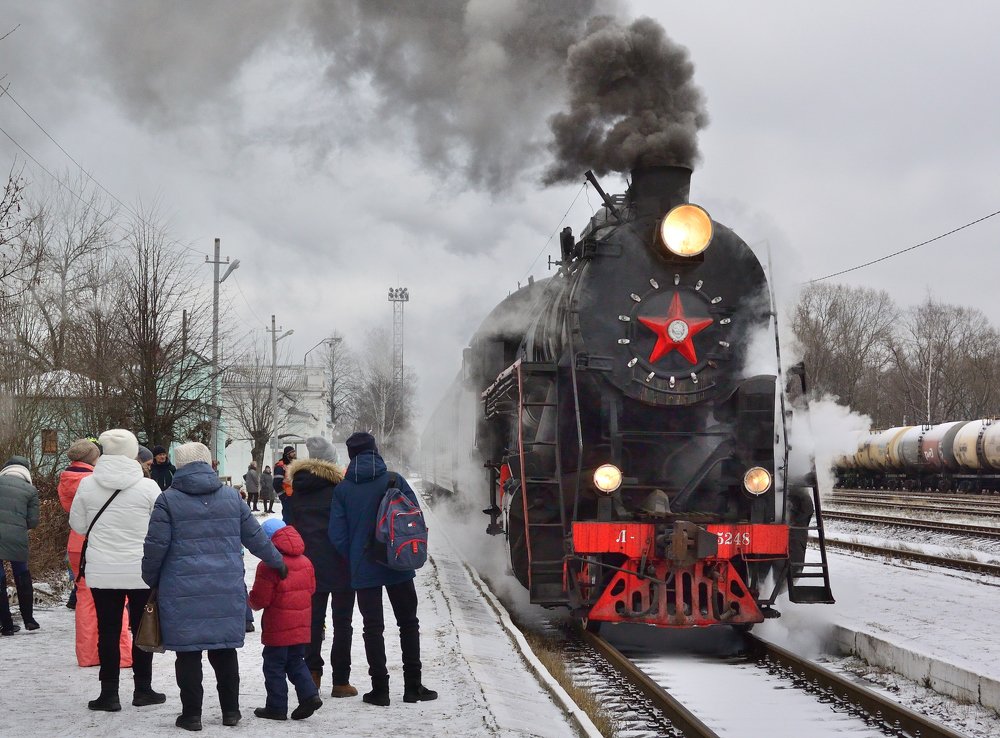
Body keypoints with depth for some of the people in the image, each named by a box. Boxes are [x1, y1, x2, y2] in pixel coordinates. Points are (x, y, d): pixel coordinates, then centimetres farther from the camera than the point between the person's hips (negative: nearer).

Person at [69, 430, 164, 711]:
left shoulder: (87, 484, -5)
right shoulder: (147, 487, -11)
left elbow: (78, 525, 5)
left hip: (101, 571, 1)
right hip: (141, 571, -1)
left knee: (108, 630, 8)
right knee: (141, 629, 11)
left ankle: (109, 693, 9)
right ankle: (142, 689, 19)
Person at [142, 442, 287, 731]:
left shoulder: (169, 499, -4)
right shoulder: (231, 496, 7)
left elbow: (156, 546, -5)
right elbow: (255, 537, 12)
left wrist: (150, 579, 11)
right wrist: (277, 562, 26)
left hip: (183, 591, -3)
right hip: (227, 589, 3)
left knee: (188, 652, 4)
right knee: (224, 650, 14)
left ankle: (191, 714, 7)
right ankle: (231, 710, 20)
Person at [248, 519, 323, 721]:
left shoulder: (268, 566, -16)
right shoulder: (305, 562, 7)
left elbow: (260, 598, -15)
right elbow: (311, 588, 16)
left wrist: (250, 601, 7)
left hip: (277, 628, -7)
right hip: (301, 626, 7)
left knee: (274, 666, 4)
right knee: (296, 662, 18)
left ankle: (277, 707, 8)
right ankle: (309, 694, 3)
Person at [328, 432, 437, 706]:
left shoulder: (342, 488, -2)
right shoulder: (394, 480, -5)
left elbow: (337, 533, -4)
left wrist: (353, 559, 10)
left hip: (363, 570, 0)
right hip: (398, 566, 0)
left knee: (372, 627, 7)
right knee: (408, 622, 11)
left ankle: (380, 688, 6)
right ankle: (412, 686, 12)